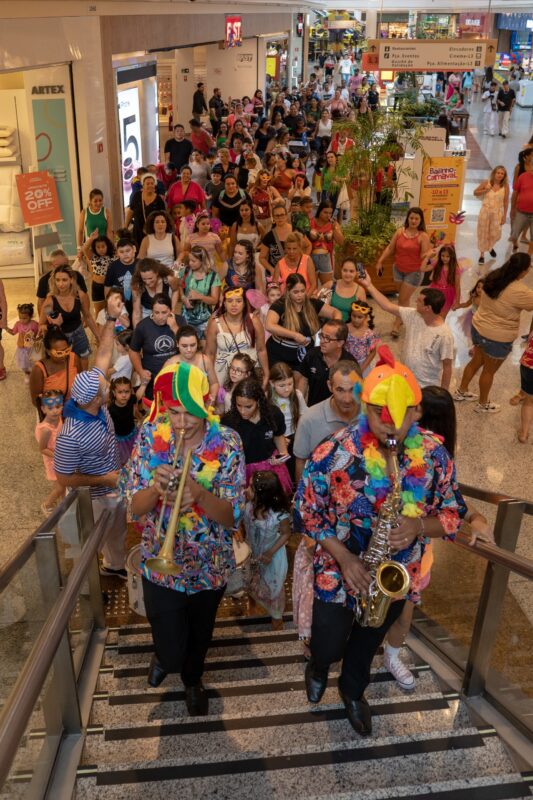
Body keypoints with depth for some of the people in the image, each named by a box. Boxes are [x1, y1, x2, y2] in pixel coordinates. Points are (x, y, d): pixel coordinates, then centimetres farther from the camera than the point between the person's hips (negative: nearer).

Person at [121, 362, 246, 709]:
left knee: (200, 636, 23)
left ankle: (193, 679, 57)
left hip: (210, 566, 0)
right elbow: (135, 507, -11)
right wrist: (155, 488, -33)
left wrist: (199, 493, -37)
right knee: (172, 653, 6)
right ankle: (165, 657, 44)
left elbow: (233, 517, -18)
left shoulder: (227, 442, -18)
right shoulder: (150, 436, -14)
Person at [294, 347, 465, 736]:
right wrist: (344, 557, -22)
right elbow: (306, 512, -13)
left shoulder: (434, 455, -15)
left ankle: (353, 689, 57)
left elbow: (454, 513, -6)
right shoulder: (334, 452, -22)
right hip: (338, 573, -2)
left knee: (369, 643, 25)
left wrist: (419, 525, -26)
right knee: (328, 648, 14)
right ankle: (318, 668, 52)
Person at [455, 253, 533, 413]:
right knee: (489, 371, 14)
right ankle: (483, 404, 34)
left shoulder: (494, 276, -7)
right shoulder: (520, 292, -29)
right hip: (498, 337, -7)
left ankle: (461, 391, 44)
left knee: (476, 361, 27)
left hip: (478, 327, 7)